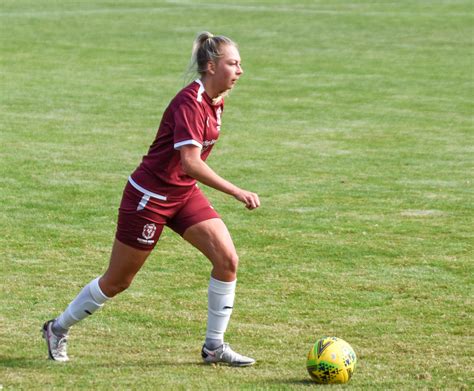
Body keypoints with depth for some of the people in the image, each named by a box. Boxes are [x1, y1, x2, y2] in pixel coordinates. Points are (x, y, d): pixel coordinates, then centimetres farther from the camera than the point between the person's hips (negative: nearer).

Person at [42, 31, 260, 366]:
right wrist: (238, 192, -39)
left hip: (185, 194, 8)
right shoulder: (190, 103, -26)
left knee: (227, 259, -9)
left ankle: (214, 346, 2)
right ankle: (58, 329, 28)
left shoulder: (216, 101, 1)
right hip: (150, 196, -8)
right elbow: (190, 163, -36)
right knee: (118, 281, 6)